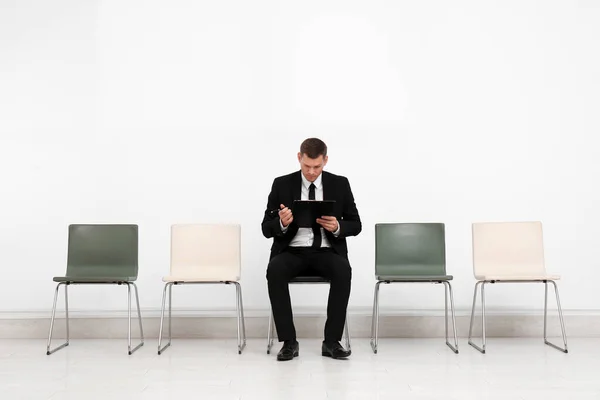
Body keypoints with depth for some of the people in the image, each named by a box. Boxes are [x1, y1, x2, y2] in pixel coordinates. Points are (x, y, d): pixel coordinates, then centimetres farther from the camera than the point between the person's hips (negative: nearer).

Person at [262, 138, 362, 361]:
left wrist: (337, 227, -17)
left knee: (343, 270, -33)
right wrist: (282, 223, -23)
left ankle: (332, 341, -20)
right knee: (275, 270, -33)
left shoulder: (340, 184, 4)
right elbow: (267, 229, 1)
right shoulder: (282, 184, 1)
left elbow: (355, 225, 6)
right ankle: (289, 341, -21)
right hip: (292, 252, 0)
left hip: (327, 252, 0)